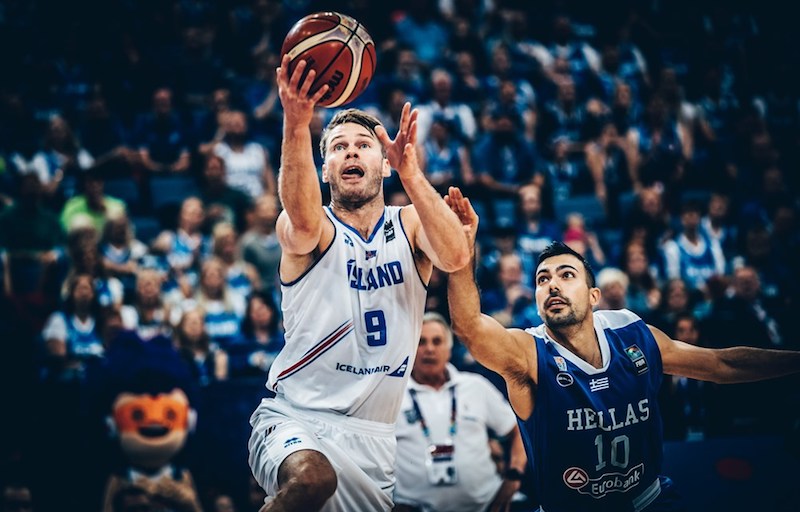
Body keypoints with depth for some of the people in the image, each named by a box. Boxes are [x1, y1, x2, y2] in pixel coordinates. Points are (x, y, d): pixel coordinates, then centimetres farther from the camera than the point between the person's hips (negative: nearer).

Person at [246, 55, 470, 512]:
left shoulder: (410, 225, 6)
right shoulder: (313, 229, -2)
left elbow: (456, 257, -17)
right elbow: (304, 222, -29)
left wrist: (410, 171, -31)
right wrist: (297, 126, -45)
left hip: (374, 436, 4)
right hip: (295, 417, -4)